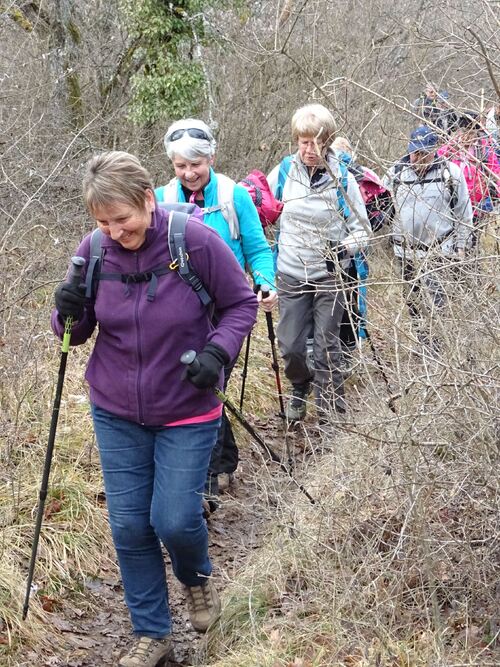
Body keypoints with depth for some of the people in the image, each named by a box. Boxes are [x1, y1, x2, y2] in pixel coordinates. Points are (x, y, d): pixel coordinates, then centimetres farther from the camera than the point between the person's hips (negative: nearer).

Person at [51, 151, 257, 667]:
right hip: (116, 414, 3)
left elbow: (241, 304, -5)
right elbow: (78, 332, 4)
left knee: (175, 520, -4)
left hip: (186, 413, -3)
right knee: (129, 526, 6)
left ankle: (196, 577, 33)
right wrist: (68, 315, -19)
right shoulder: (94, 250, -8)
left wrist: (218, 353, -21)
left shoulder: (196, 241, -18)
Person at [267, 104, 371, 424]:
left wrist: (344, 248, -23)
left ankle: (332, 414, 14)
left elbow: (363, 229, -5)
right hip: (291, 274, 2)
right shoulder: (284, 171, -4)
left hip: (330, 275, -2)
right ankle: (301, 387, 39)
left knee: (327, 347, 1)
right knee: (290, 346, 7)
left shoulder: (342, 178, -10)